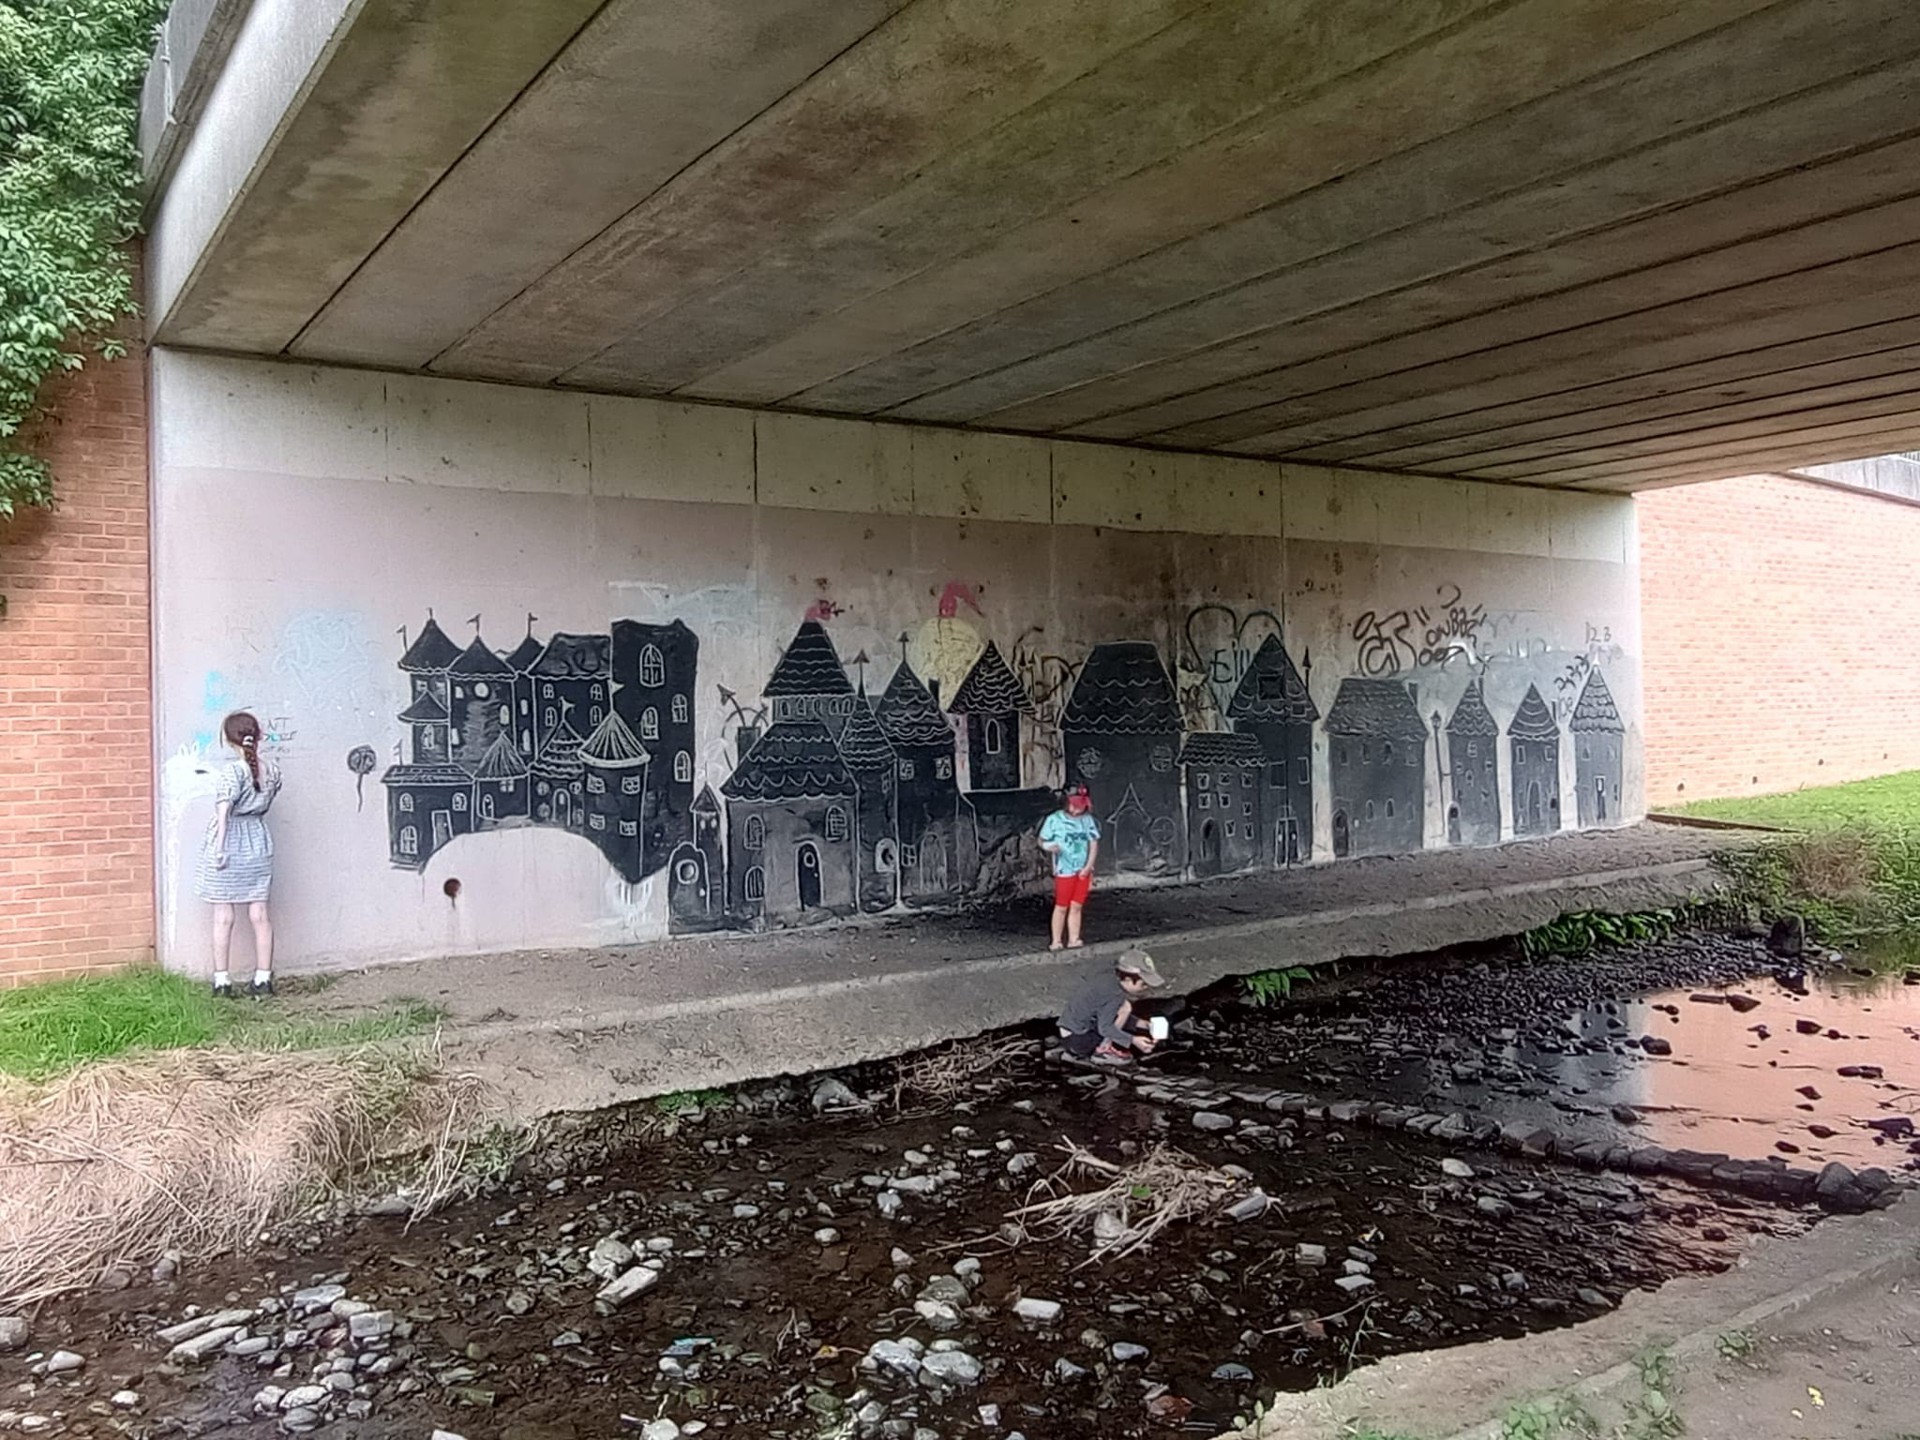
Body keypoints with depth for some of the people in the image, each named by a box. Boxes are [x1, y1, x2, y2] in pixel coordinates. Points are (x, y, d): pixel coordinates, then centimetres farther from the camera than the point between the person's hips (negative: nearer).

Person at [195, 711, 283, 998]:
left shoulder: (232, 770, -16)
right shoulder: (272, 770, -1)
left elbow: (224, 812, -21)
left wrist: (219, 847, -21)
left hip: (229, 845, -4)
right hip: (259, 844, 5)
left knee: (223, 916, 4)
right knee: (259, 914, 8)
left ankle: (221, 980, 9)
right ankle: (263, 977, 13)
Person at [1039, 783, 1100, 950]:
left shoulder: (1088, 820, 4)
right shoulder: (1055, 819, -5)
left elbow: (1094, 844, 5)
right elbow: (1042, 841, 1)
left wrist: (1088, 867, -6)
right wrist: (1050, 847, -23)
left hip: (1083, 871, 3)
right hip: (1064, 870, -3)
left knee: (1076, 906, 5)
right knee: (1061, 906, 1)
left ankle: (1073, 940, 8)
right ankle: (1056, 941, 7)